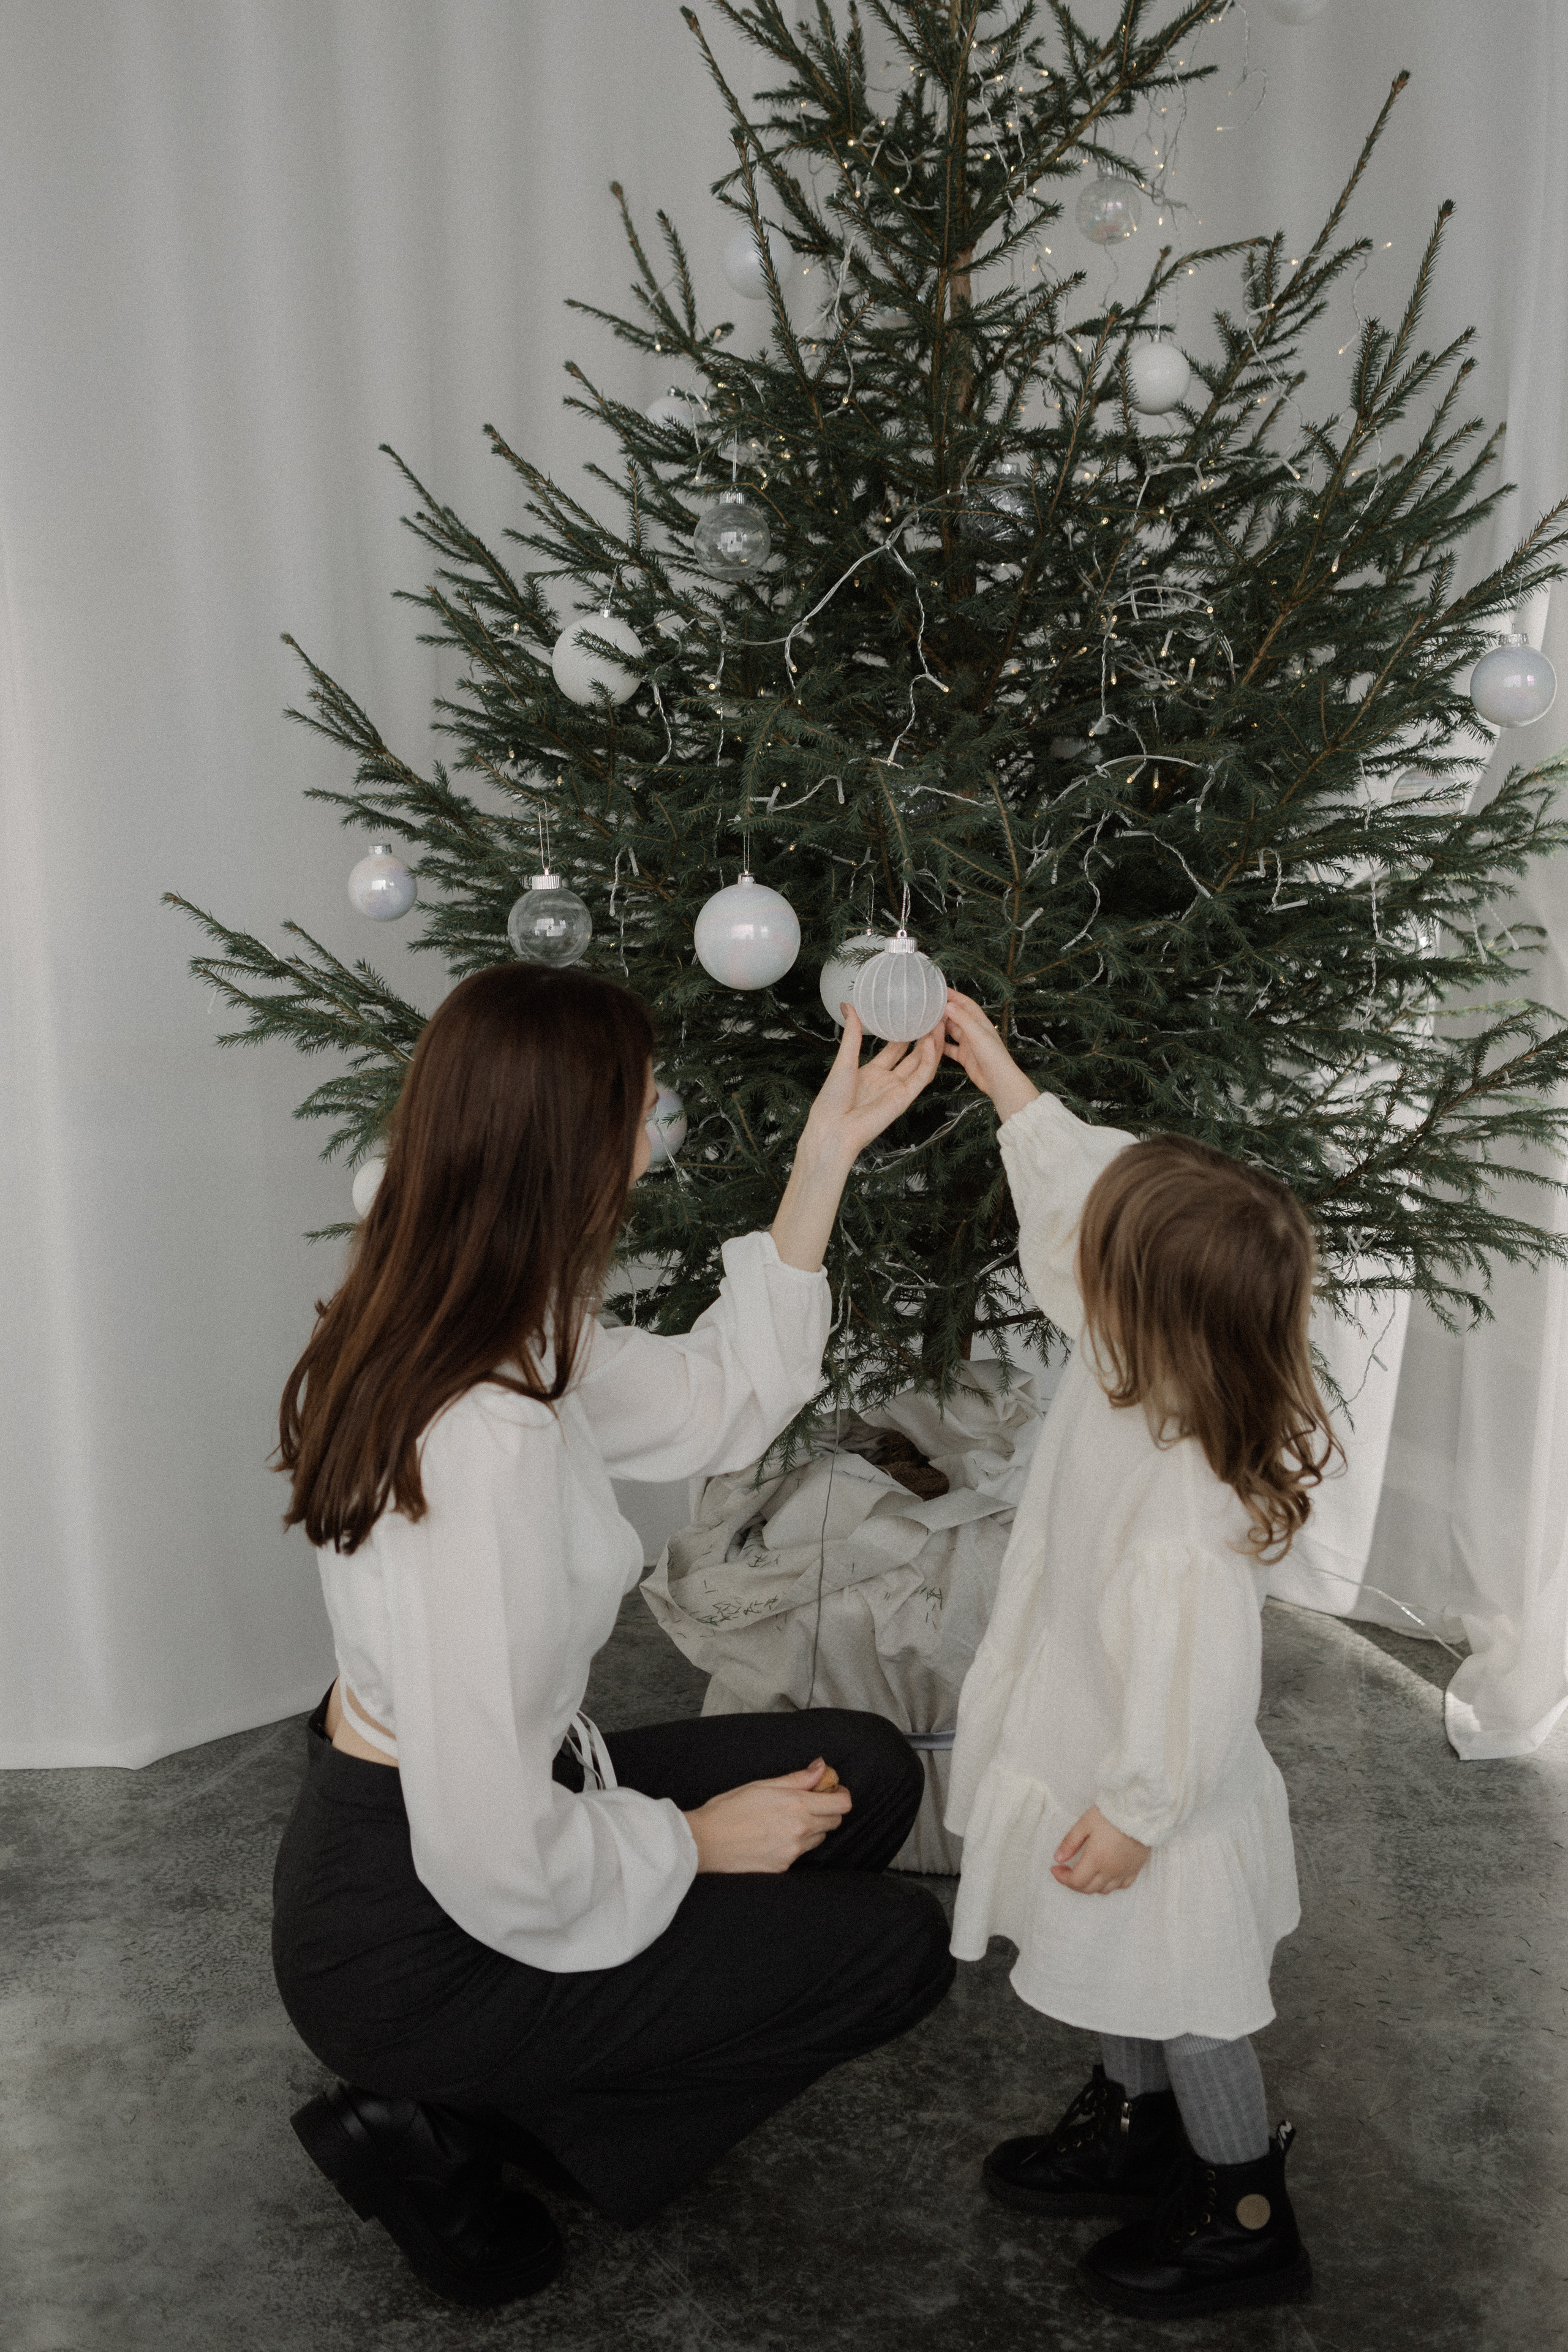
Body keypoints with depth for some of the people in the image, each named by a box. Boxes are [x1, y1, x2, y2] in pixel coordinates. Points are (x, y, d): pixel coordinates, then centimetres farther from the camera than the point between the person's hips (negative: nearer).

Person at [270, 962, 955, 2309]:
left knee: (869, 1774, 11)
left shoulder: (457, 1338, -4)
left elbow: (716, 1403, 9)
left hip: (411, 1830, 9)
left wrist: (825, 1161, 5)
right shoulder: (487, 1438, -34)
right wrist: (694, 1840, -12)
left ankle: (481, 2090, 13)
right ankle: (446, 2127, 5)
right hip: (411, 1948, -9)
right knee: (898, 1946, 2)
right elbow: (499, 1862, -31)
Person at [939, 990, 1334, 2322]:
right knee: (1121, 1976, 29)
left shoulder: (1189, 1526, -41)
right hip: (1088, 1750, 8)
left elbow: (1192, 1698, -31)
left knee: (1186, 2006, 15)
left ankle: (1246, 2221, 38)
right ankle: (1134, 2126, 53)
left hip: (1155, 1806, -8)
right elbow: (1077, 1187, -3)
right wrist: (1004, 1081, -2)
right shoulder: (1137, 1364, -17)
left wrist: (1135, 1816, -17)